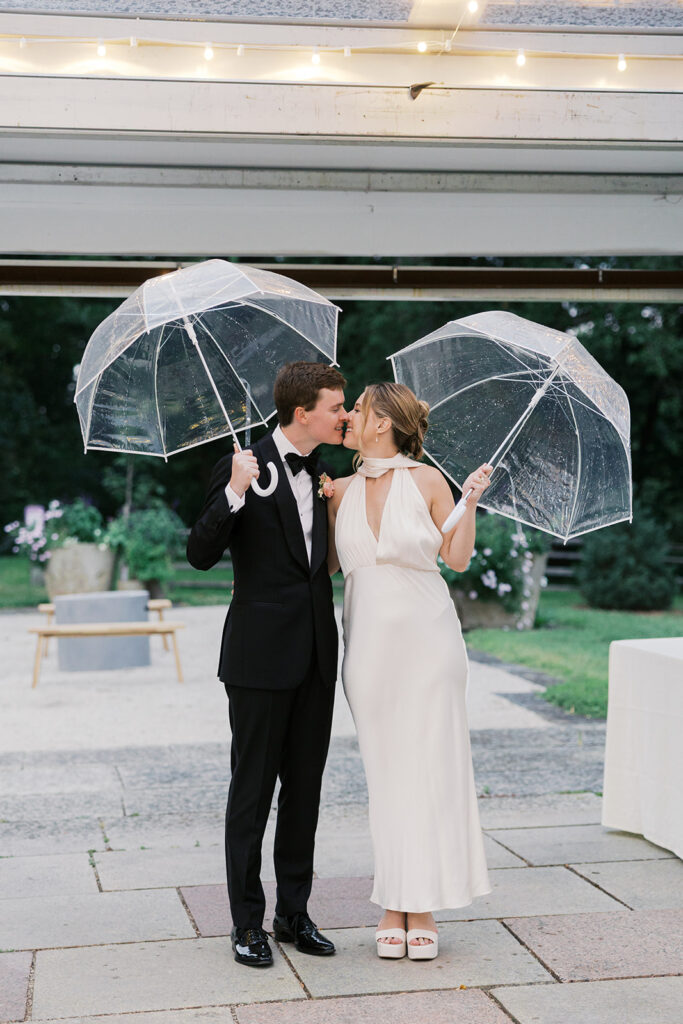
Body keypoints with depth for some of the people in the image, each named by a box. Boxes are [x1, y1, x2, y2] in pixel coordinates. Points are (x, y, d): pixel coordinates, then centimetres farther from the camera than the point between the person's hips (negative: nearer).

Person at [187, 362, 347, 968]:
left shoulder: (322, 473, 11)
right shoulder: (243, 468, -9)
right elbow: (201, 554, -15)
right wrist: (235, 493, -28)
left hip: (315, 655, 7)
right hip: (262, 656, -6)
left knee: (305, 787, 12)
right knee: (253, 790, 2)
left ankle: (294, 912, 22)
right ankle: (247, 922, 12)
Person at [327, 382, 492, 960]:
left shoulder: (426, 480, -2)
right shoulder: (342, 491, 8)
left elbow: (457, 559, 1)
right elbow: (328, 563, 11)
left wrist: (471, 503, -10)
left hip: (425, 637, -3)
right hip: (369, 645, 3)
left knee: (430, 765, -1)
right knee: (384, 770, 6)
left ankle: (424, 909, 8)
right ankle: (393, 904, 14)